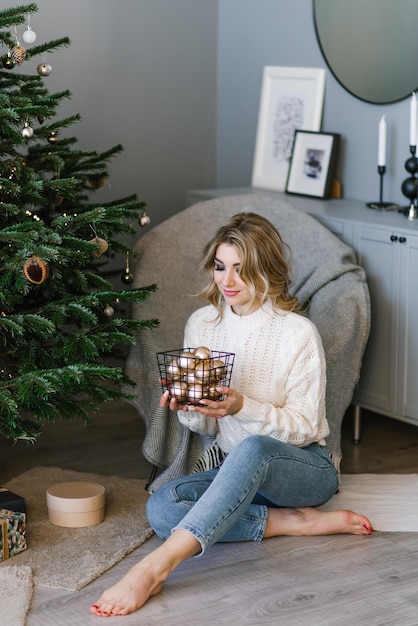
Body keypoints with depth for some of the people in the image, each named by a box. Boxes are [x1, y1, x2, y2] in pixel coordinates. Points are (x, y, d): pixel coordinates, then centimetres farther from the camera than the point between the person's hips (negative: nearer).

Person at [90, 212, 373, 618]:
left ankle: (156, 565, -52)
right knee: (161, 506, -25)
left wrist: (243, 407, -28)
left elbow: (305, 428, -12)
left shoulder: (298, 333, -13)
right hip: (237, 470, 5)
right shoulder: (201, 324, 2)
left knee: (253, 449, -41)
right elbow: (207, 426, 6)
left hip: (306, 469, -5)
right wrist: (188, 411, -18)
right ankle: (294, 522, -19)